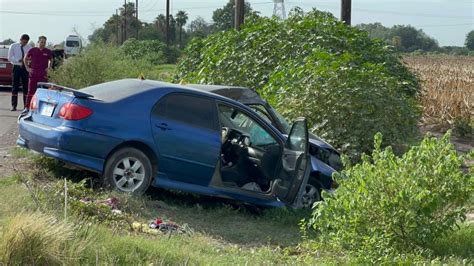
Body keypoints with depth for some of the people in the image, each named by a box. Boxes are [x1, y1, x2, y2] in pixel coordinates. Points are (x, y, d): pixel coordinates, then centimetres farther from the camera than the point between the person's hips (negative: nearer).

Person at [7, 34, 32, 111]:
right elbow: (10, 58, -5)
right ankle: (14, 106, 6)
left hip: (25, 68, 1)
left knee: (26, 87, 4)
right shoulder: (13, 46, 0)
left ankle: (26, 105, 9)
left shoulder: (29, 47, 4)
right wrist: (19, 60, -17)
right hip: (16, 67, -1)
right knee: (15, 87, 2)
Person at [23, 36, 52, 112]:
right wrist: (27, 68, 7)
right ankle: (27, 107, 4)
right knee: (30, 91, 1)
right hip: (33, 74, -1)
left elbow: (51, 60, 21)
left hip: (43, 75, 1)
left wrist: (48, 68, 8)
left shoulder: (48, 52, 3)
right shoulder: (32, 50, 1)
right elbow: (25, 58, 14)